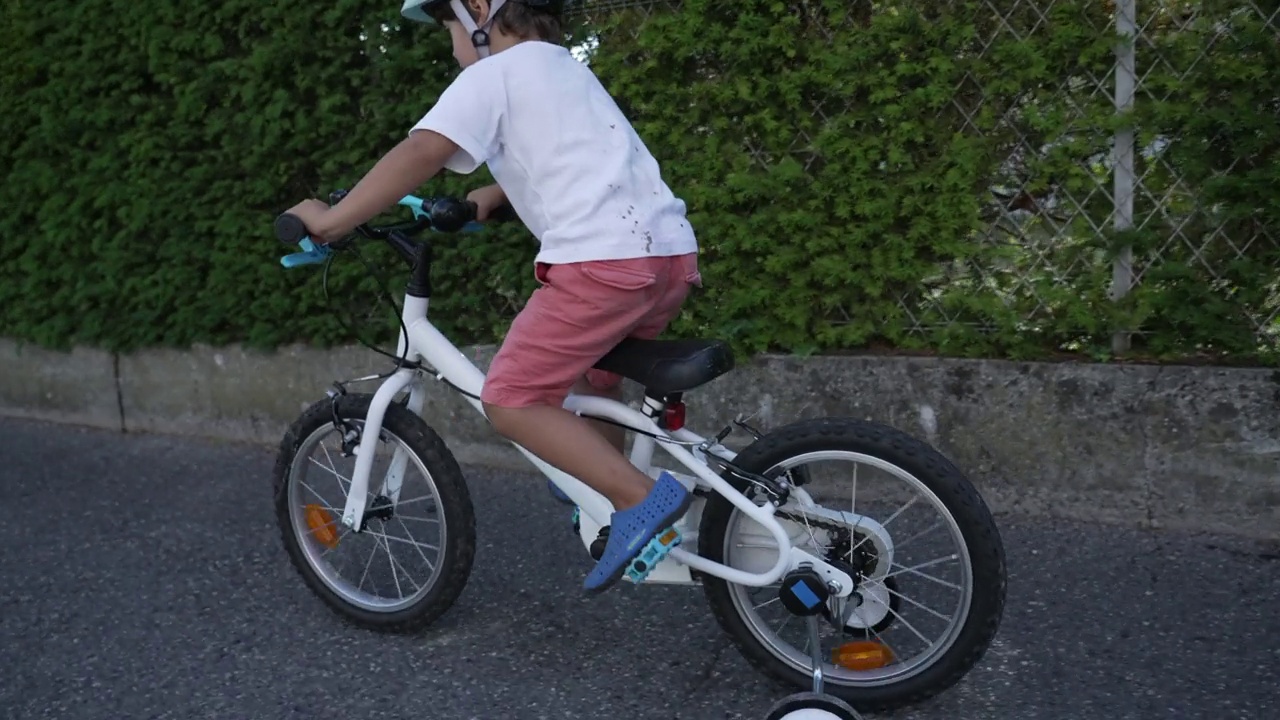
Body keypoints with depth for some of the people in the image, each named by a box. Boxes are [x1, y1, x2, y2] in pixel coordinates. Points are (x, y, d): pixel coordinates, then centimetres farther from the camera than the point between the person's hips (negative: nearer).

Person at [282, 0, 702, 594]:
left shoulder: (495, 72, 2)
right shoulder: (564, 67, 29)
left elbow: (421, 152, -11)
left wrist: (331, 220, -6)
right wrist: (490, 197, 30)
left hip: (605, 257, -9)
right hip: (671, 251, 10)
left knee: (510, 400, -2)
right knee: (593, 379, 29)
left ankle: (641, 500, -8)